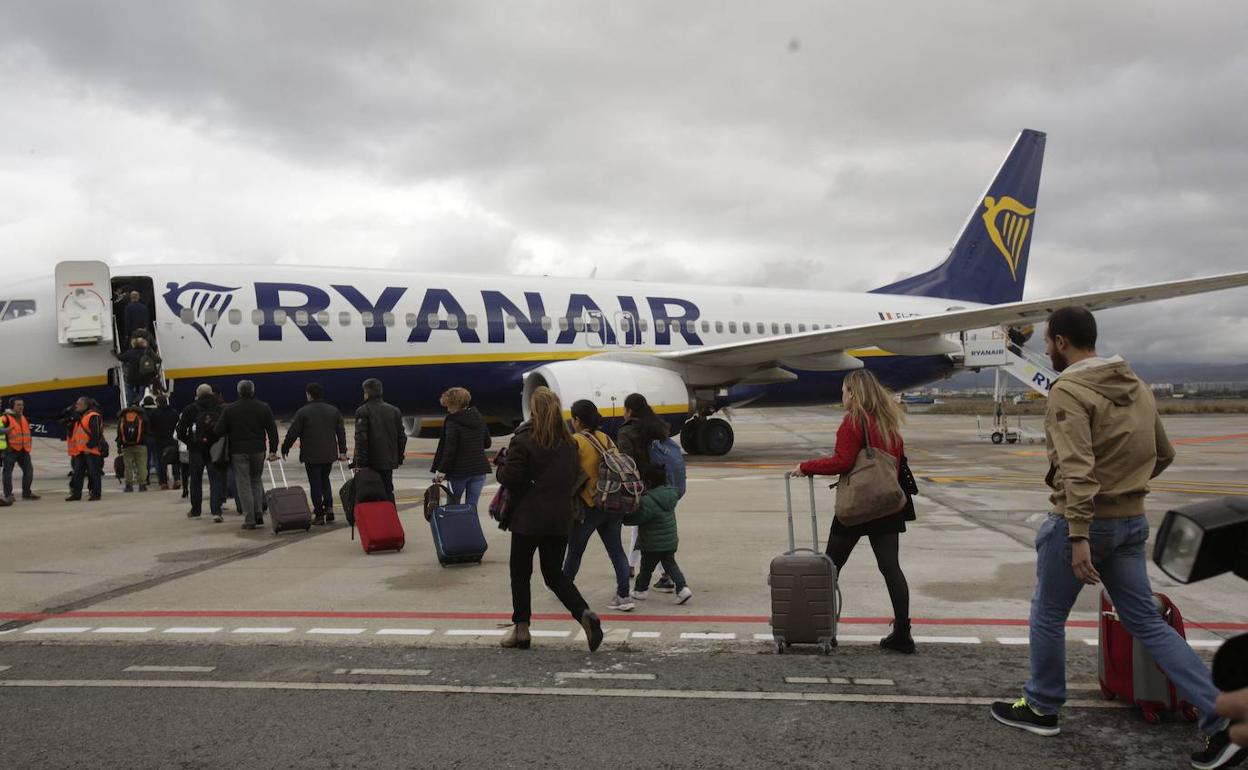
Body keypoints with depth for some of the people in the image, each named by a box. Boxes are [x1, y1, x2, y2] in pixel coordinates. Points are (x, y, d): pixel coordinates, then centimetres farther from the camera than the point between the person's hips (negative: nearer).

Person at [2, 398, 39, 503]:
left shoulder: (24, 418, 16)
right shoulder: (6, 418, -8)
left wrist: (29, 446, 25)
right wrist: (6, 430, -42)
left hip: (24, 451, 7)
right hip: (11, 450, -7)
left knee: (29, 470, 7)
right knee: (8, 472, -3)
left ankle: (26, 493, 19)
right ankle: (8, 495, 2)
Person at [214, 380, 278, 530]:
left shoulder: (229, 409, -3)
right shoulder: (264, 407, 2)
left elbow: (218, 431, -5)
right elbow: (272, 430, 0)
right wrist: (273, 450, 2)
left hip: (238, 452, -2)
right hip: (258, 450, 2)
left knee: (244, 484, 0)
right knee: (256, 480, 18)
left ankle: (250, 519, -3)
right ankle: (258, 513, 8)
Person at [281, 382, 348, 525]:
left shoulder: (303, 412, -9)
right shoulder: (334, 410, 5)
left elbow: (292, 433, -7)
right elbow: (341, 432, 7)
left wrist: (285, 449, 6)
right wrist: (342, 451, 13)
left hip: (311, 455, -4)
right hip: (329, 454, 4)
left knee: (315, 484, 3)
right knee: (325, 480, 21)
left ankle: (319, 515, 5)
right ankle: (329, 507, 5)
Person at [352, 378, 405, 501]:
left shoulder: (363, 411, -9)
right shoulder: (394, 411, 8)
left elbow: (361, 439, -14)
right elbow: (402, 437, 10)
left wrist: (359, 462, -11)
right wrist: (399, 457, 18)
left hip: (370, 463, -5)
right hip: (389, 460, 5)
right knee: (388, 491, 12)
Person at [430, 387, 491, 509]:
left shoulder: (452, 422, -14)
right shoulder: (479, 418, 6)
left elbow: (450, 449, -18)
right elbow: (487, 443, 14)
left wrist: (442, 470, -13)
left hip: (459, 471, -5)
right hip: (479, 469, 5)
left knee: (452, 504, 14)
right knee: (472, 505, 6)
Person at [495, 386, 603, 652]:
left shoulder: (523, 440, -13)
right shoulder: (569, 442, 5)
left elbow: (510, 477, -14)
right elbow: (575, 477, 9)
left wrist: (500, 469, 6)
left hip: (528, 518, -5)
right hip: (560, 519, 5)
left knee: (520, 573, 12)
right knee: (554, 573, 14)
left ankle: (521, 630, 17)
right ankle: (585, 614, -6)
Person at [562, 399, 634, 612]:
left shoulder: (575, 441, -10)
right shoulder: (605, 438, 8)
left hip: (589, 505, -5)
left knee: (575, 549, 14)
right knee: (615, 549, 6)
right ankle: (624, 596, 2)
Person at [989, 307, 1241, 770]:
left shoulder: (1068, 391, -16)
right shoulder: (1136, 386, 10)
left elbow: (1077, 468, -25)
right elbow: (1163, 454, 18)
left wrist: (1078, 536, -27)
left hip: (1083, 521, -7)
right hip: (1133, 521, 8)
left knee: (1048, 615, 11)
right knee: (1146, 621, 12)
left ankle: (1041, 708, 26)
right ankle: (1225, 722, 8)